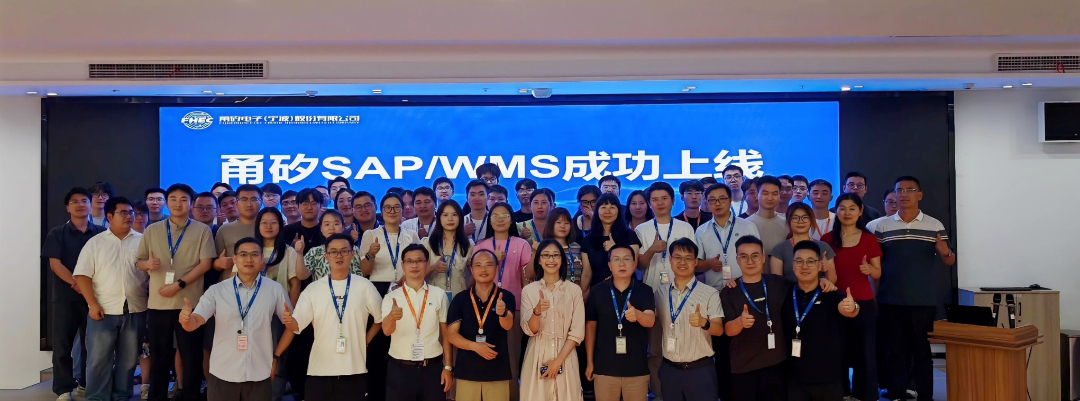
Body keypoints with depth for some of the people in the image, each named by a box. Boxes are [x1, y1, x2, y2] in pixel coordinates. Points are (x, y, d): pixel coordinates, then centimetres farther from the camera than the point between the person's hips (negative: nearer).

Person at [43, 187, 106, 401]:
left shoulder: (101, 233, 6)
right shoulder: (57, 234, 5)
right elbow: (54, 263, -4)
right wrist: (76, 283, -17)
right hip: (65, 297, -1)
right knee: (62, 344, -1)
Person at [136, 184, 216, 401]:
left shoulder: (202, 230, 1)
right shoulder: (152, 230, 8)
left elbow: (205, 264, -5)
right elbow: (140, 262, 12)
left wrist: (179, 285, -14)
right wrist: (149, 264, -12)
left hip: (189, 302, -2)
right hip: (158, 303, 2)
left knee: (191, 355, 4)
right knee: (159, 356, 11)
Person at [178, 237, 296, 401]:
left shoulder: (275, 289, -2)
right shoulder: (217, 290, -1)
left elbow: (292, 326, 7)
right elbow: (194, 323, -9)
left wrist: (275, 357, 4)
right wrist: (185, 319, -31)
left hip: (260, 375, 0)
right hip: (222, 374, 0)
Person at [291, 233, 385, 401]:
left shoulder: (364, 286, 2)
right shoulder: (313, 289, 4)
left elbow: (381, 318, 13)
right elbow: (297, 324, -3)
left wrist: (365, 340, 7)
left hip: (354, 370, 0)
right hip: (320, 369, 1)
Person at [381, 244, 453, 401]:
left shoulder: (439, 294, 3)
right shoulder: (391, 297, -1)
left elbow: (445, 333, 6)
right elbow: (386, 330, -16)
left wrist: (448, 367, 2)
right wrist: (392, 317, -38)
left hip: (432, 368, 1)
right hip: (399, 369, -1)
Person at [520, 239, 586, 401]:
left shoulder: (574, 290, 0)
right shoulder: (529, 290, 0)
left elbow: (577, 332, -3)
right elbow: (529, 330, -6)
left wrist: (558, 360, -11)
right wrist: (537, 312, -26)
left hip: (565, 356, 0)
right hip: (537, 356, 0)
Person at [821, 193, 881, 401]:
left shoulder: (869, 239, 3)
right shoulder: (827, 239, 3)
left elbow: (878, 274, 5)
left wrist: (869, 269, -15)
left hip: (863, 304, 0)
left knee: (865, 354, -1)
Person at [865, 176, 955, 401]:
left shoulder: (935, 226, 4)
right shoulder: (881, 226, 4)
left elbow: (949, 262, 6)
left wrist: (945, 252, -15)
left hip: (923, 302, 0)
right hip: (890, 301, 1)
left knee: (922, 350, 5)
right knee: (896, 350, 7)